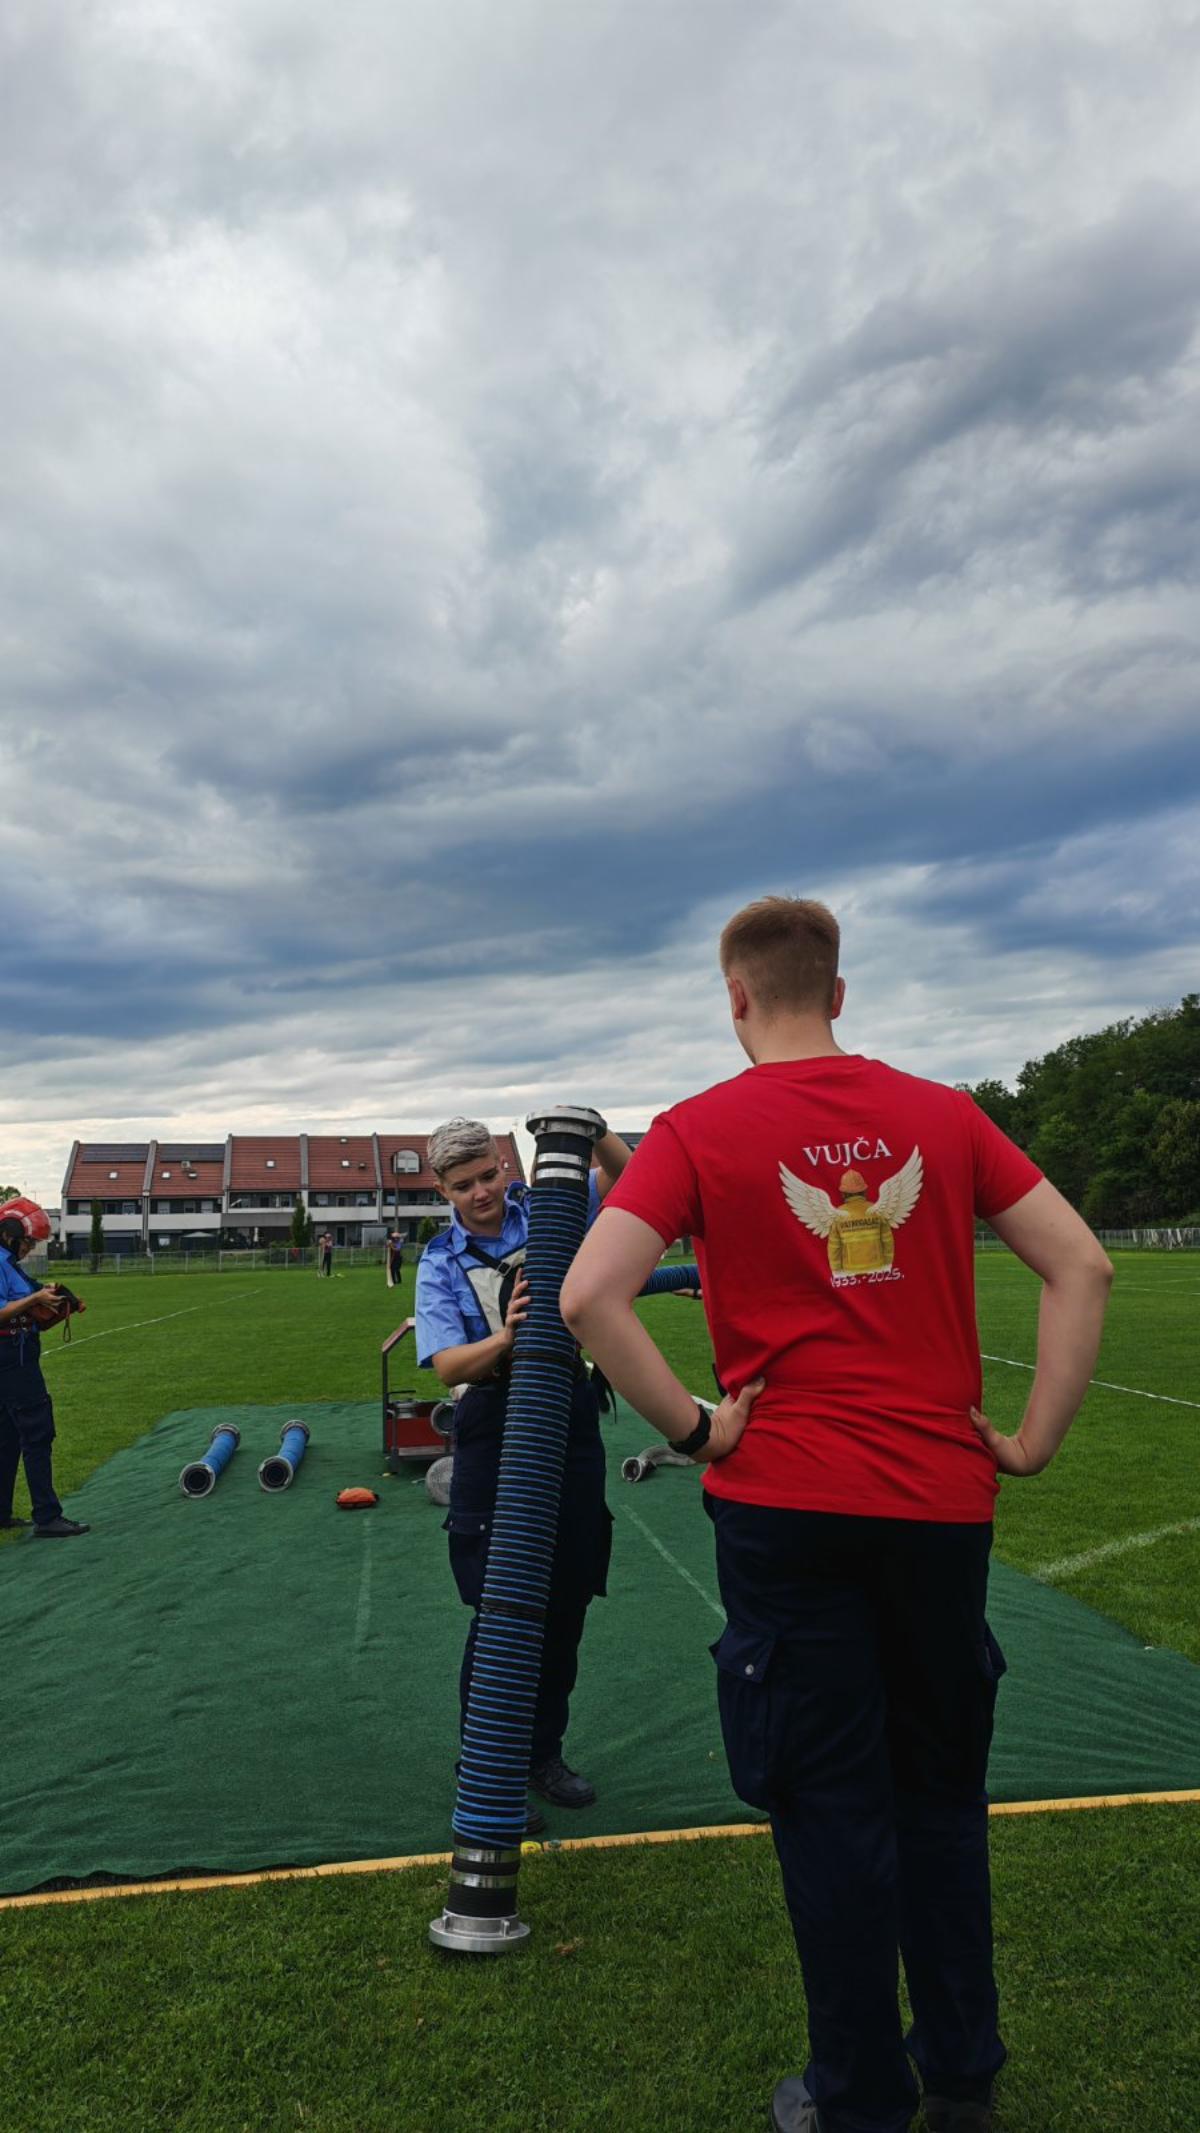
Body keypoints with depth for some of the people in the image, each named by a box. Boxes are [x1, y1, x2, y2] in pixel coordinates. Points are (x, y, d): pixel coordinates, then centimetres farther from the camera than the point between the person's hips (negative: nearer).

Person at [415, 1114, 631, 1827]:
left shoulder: (545, 1209, 1)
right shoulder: (440, 1262, -3)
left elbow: (624, 1174, 1)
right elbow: (448, 1364, -13)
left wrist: (592, 1133, -21)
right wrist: (504, 1340, -33)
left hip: (571, 1412, 3)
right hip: (495, 1426, -3)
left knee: (568, 1596, 11)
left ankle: (545, 1752, 29)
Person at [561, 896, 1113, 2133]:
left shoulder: (700, 1130, -8)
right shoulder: (941, 1114, 2)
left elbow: (587, 1297, -18)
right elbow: (1079, 1264, 0)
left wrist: (692, 1428, -9)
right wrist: (1036, 1437, 3)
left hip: (785, 1505, -3)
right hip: (944, 1502, 4)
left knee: (832, 1807, 12)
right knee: (942, 1793, 21)